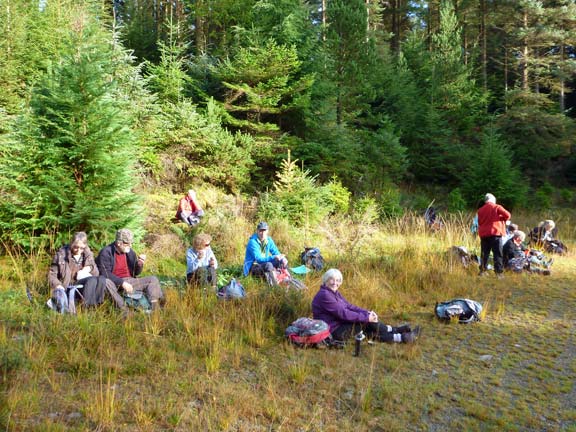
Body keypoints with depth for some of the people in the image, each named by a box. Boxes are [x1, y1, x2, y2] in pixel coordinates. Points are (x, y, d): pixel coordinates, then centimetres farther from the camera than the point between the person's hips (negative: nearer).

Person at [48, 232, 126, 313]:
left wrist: (90, 268, -12)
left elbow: (96, 273, 11)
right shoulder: (61, 254, -4)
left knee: (102, 279, -28)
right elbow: (51, 275, 0)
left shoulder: (88, 254, 6)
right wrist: (58, 285, -19)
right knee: (92, 280, -32)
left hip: (84, 285, 4)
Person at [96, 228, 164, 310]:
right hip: (115, 284, -5)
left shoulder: (130, 252, 10)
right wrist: (122, 283, -27)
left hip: (130, 281, 5)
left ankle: (155, 306, -29)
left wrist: (140, 264, -6)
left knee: (153, 279, -10)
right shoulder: (106, 253, -8)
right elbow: (105, 274, -18)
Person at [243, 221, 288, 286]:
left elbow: (276, 252, 1)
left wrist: (283, 258, -22)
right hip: (252, 267, -7)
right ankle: (275, 285, -30)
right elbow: (259, 259, -26)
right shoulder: (253, 242, -20)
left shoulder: (268, 240, 1)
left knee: (282, 261, -13)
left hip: (264, 263, 7)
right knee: (268, 265, -35)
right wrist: (274, 258, -37)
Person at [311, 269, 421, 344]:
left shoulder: (335, 293, 10)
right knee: (366, 321, -13)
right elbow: (343, 313, -25)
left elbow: (349, 306, 7)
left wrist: (367, 312, -9)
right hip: (334, 332, -9)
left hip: (340, 327, 9)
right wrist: (366, 317, -20)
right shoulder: (324, 295, -21)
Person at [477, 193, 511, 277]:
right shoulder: (497, 207, -2)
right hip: (495, 232, -4)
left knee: (484, 253, 12)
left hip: (483, 234, 4)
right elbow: (507, 215, -9)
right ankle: (498, 271, -6)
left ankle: (483, 270, 12)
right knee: (497, 254, -2)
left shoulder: (480, 210, 9)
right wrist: (502, 219, 10)